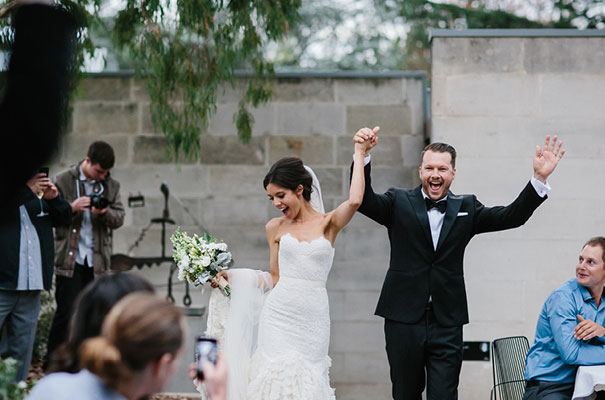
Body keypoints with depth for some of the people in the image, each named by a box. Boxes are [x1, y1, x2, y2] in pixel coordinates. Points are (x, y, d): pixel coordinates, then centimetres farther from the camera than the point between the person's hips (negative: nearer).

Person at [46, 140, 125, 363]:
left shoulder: (111, 186, 11)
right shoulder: (63, 181, 1)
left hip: (97, 261, 4)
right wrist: (72, 208, -18)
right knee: (66, 312, -5)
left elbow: (119, 218, 8)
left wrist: (105, 213, -14)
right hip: (70, 259, -4)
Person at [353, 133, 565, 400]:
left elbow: (512, 216, 3)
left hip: (447, 324, 1)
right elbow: (364, 202, -10)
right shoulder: (399, 203, 5)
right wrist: (363, 157, -26)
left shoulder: (466, 208, 10)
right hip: (404, 318, 0)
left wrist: (540, 177, -11)